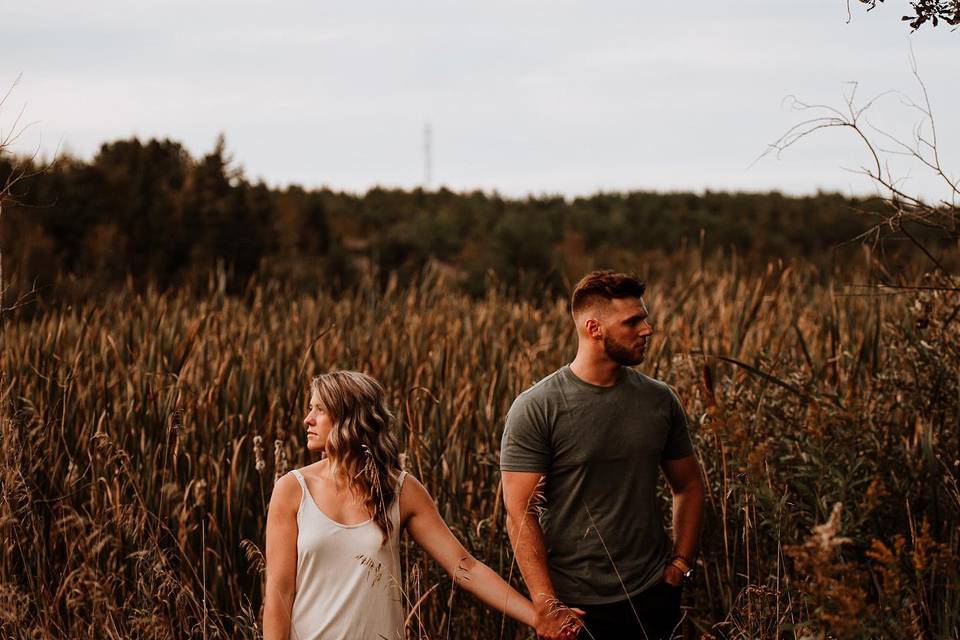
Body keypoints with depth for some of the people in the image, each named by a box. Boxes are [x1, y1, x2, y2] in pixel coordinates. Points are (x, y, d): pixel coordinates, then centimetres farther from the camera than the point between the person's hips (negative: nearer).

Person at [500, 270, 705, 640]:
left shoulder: (660, 400, 3)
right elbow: (520, 513, -14)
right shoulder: (535, 409, -11)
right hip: (574, 606, -4)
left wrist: (681, 564, 2)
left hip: (653, 596, 4)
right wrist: (546, 605, -20)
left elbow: (688, 485, 13)